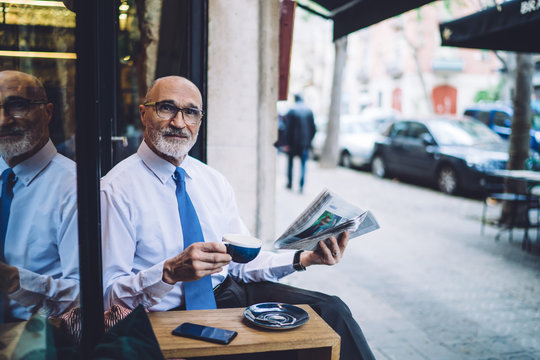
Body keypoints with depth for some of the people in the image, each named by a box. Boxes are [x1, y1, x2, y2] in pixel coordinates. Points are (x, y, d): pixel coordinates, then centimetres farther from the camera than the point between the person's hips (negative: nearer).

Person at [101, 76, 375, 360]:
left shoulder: (215, 182, 10)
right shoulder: (117, 190, -10)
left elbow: (242, 261, 10)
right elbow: (108, 295, -13)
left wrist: (302, 259, -5)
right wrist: (170, 272, -30)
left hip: (228, 294, 6)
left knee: (331, 309, -11)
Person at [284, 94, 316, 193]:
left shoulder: (291, 111, -6)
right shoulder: (309, 112, 4)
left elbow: (288, 129, -8)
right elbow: (313, 128, 7)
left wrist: (287, 143, -4)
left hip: (294, 143, -2)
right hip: (305, 143, 2)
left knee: (290, 162, 15)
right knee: (303, 164, 3)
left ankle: (290, 183, 17)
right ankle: (301, 187, -5)